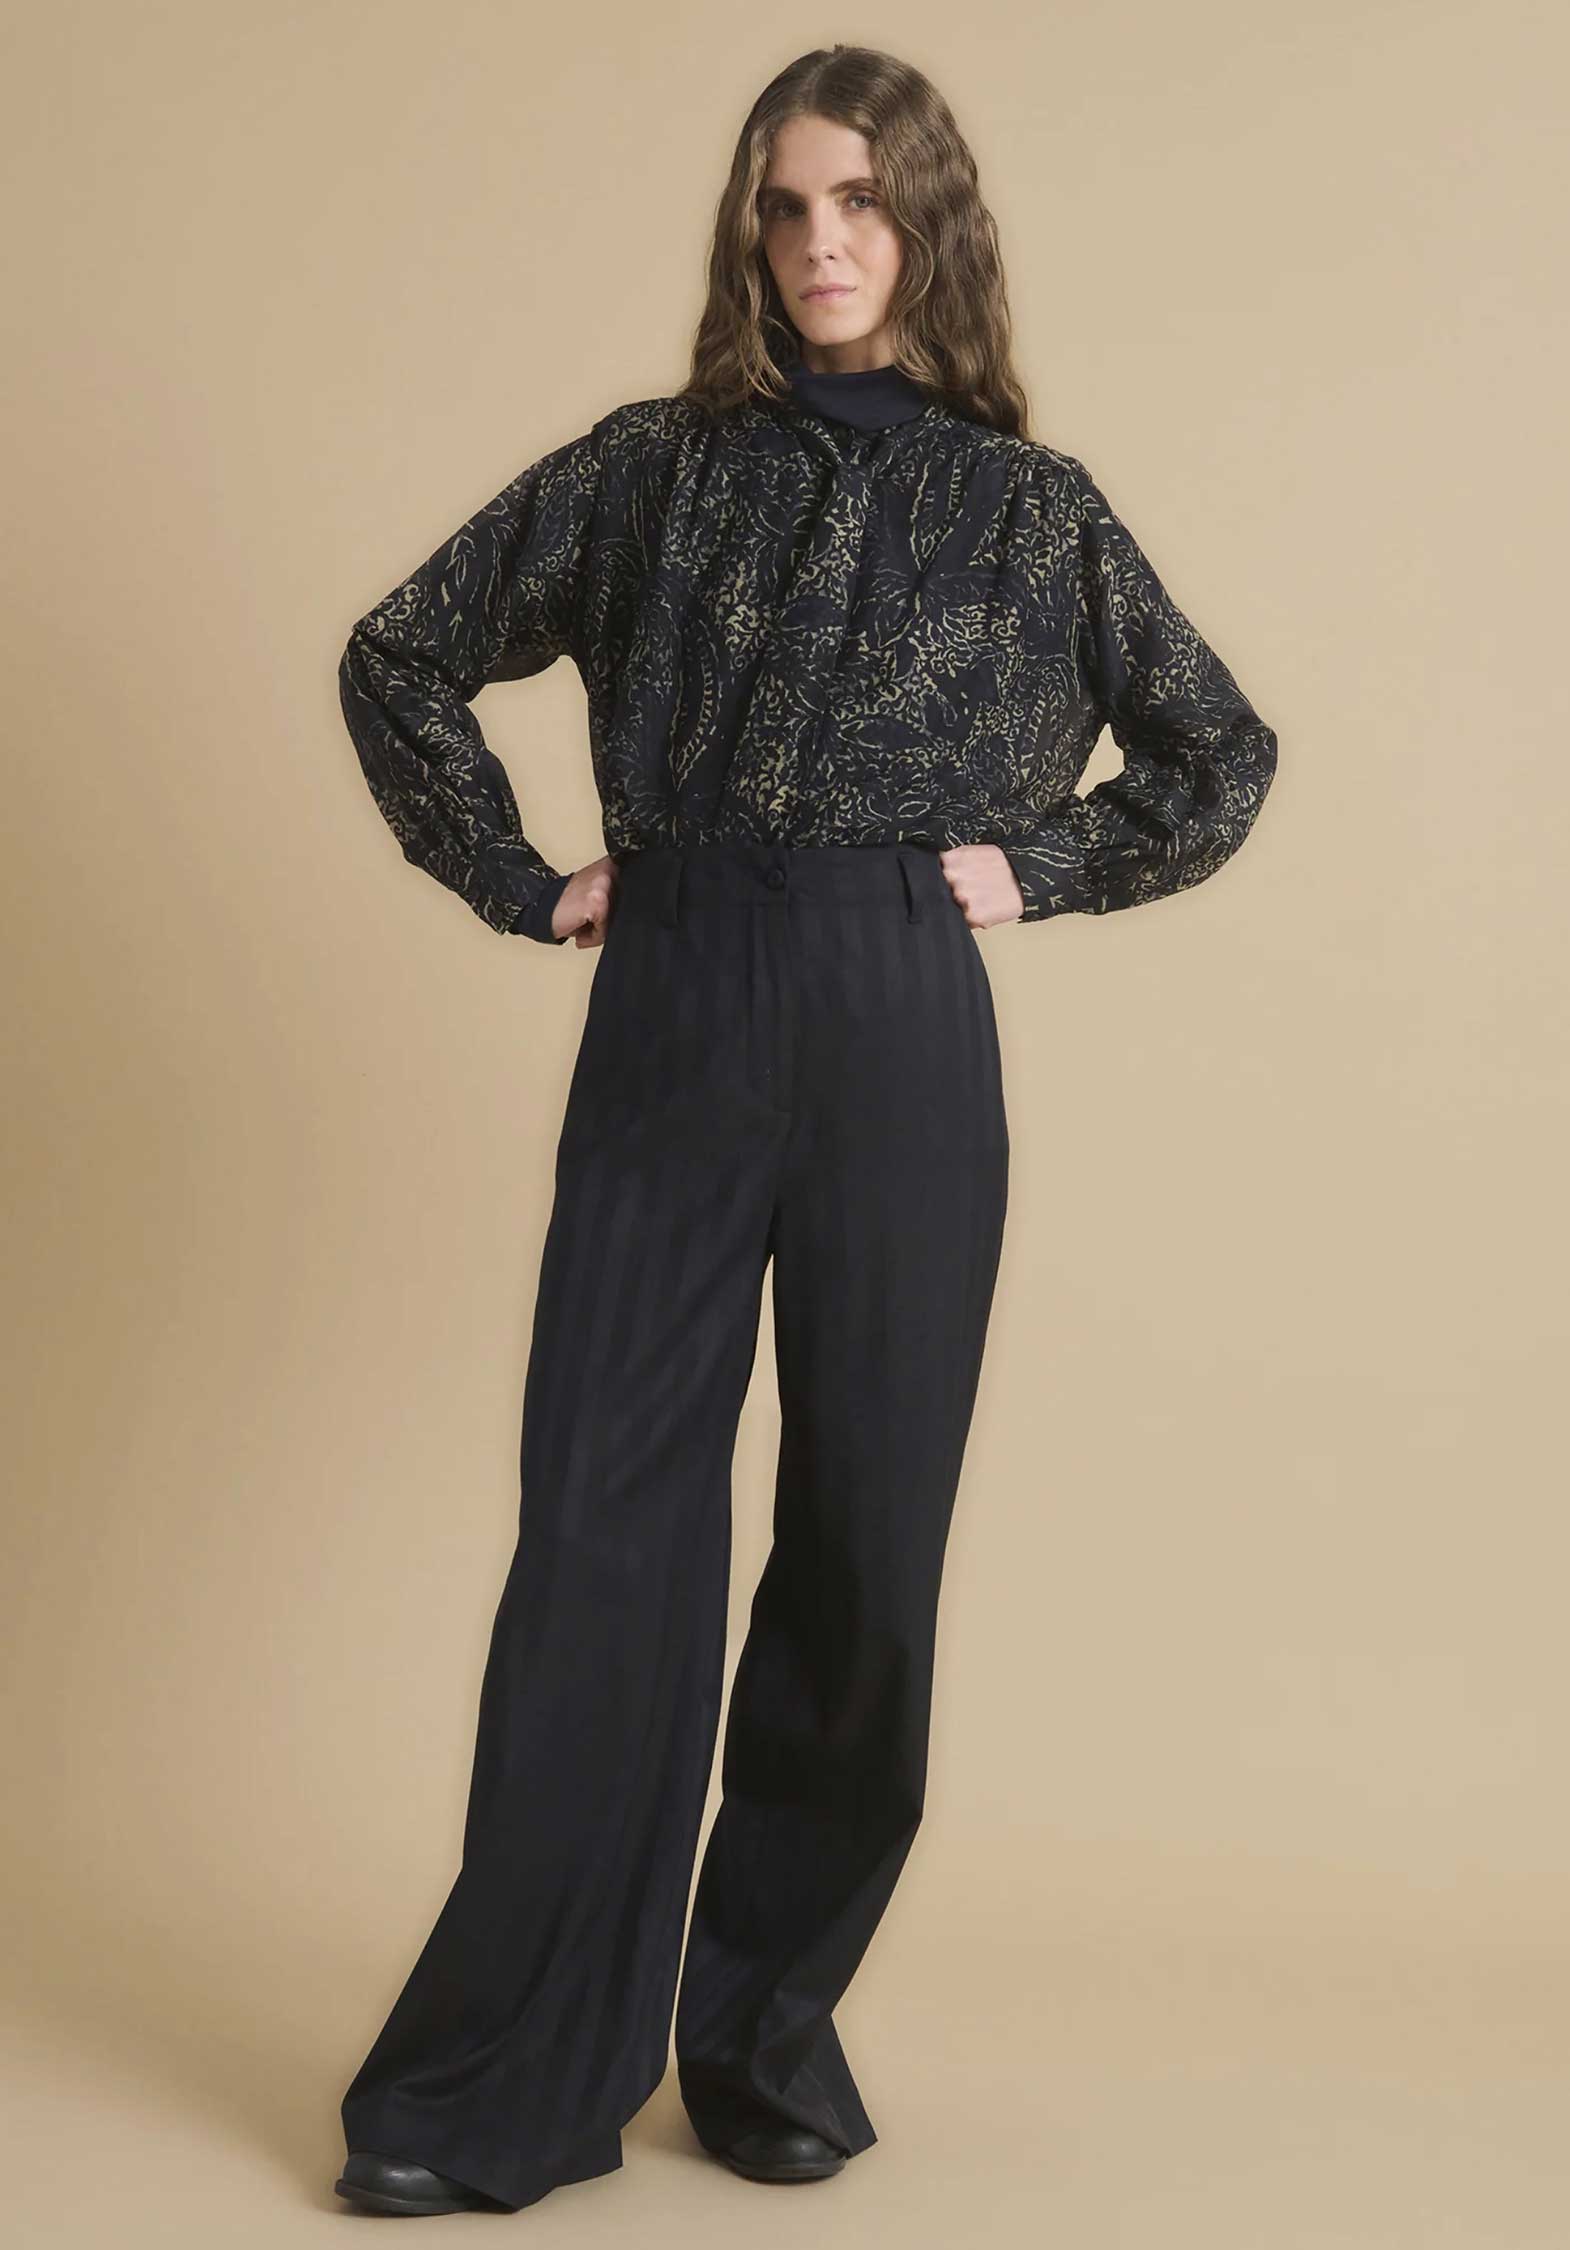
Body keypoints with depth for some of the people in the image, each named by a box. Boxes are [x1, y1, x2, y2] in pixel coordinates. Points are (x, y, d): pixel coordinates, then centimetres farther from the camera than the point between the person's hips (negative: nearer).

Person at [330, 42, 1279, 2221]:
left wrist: (1039, 869, 4)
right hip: (670, 1029, 0)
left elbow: (1223, 757, 16)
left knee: (867, 1535, 5)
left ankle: (775, 2023, 21)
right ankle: (510, 2083, 5)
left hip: (903, 1049, 0)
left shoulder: (1032, 507, 7)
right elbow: (400, 661, 15)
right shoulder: (652, 469, 8)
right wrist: (526, 884, 6)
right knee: (605, 1529, -2)